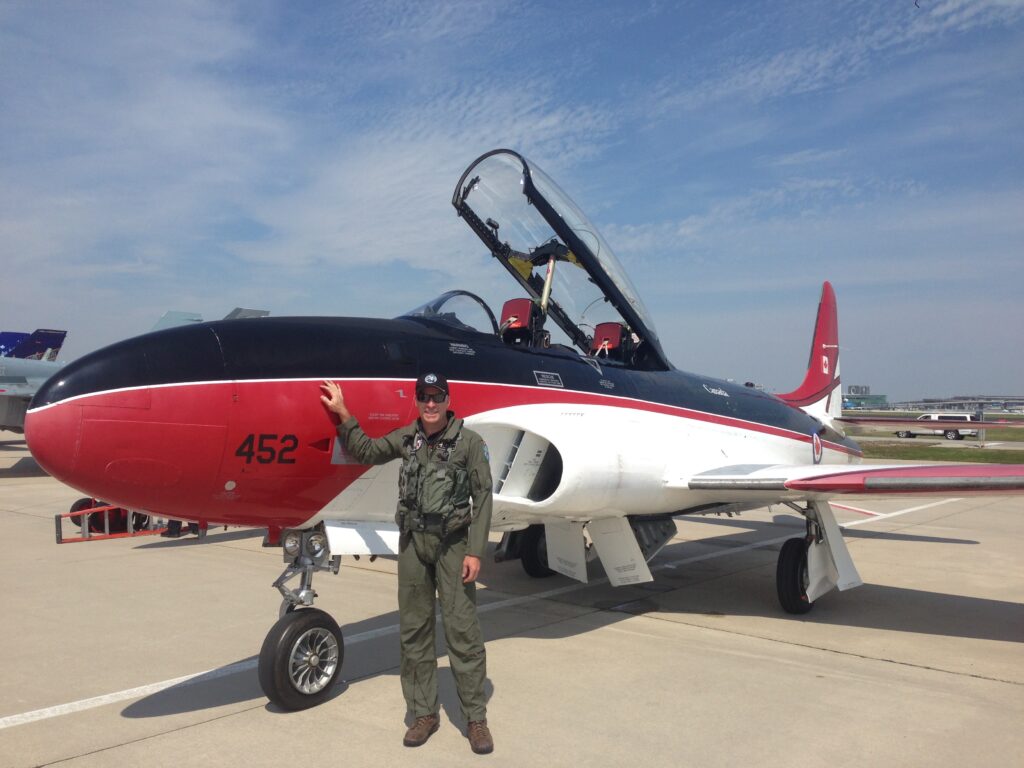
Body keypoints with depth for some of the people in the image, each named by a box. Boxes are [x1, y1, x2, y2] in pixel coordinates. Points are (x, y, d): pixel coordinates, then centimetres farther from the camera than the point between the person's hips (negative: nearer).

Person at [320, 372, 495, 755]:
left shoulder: (469, 442, -7)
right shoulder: (405, 438, 5)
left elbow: (482, 497, -7)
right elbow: (367, 451, 19)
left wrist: (474, 551, -12)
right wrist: (342, 414, 11)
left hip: (452, 543, -4)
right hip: (412, 541, 4)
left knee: (462, 630, -2)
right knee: (414, 629, 9)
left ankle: (475, 718, 10)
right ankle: (424, 713, 22)